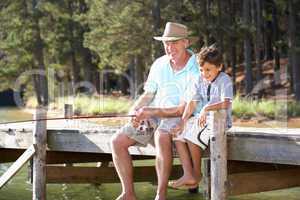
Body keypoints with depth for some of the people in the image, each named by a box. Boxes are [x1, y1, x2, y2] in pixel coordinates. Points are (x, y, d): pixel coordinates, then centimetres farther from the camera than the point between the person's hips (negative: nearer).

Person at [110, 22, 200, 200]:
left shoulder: (196, 70, -13)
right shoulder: (159, 65, 7)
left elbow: (184, 109, -18)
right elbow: (148, 95, 15)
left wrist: (150, 112, -22)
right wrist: (135, 111, -7)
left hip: (179, 118, -6)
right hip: (153, 117, 7)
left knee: (161, 137, -40)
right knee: (117, 141, -11)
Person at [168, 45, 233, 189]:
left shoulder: (224, 80, -13)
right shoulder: (200, 81, 8)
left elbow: (226, 103, -28)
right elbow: (192, 103, 1)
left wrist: (206, 109, -35)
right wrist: (183, 121, -10)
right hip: (201, 118, 8)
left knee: (192, 135, -26)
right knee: (177, 131, -9)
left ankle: (197, 174, -6)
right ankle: (188, 175, -13)